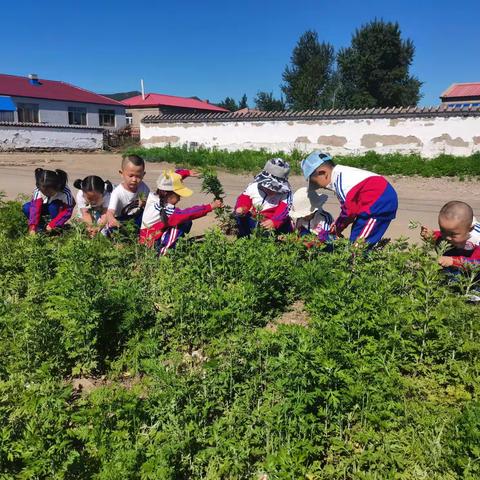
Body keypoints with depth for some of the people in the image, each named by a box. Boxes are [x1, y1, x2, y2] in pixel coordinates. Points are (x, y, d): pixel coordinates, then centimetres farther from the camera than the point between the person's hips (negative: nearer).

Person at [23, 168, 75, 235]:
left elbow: (67, 212, -32)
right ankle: (42, 226, -9)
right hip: (44, 207, 3)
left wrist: (52, 225, -36)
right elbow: (35, 209, -34)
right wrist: (32, 228, -44)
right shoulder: (38, 191, -27)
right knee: (26, 208, -23)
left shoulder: (65, 193, -34)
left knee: (53, 206, -38)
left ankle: (57, 227, -17)